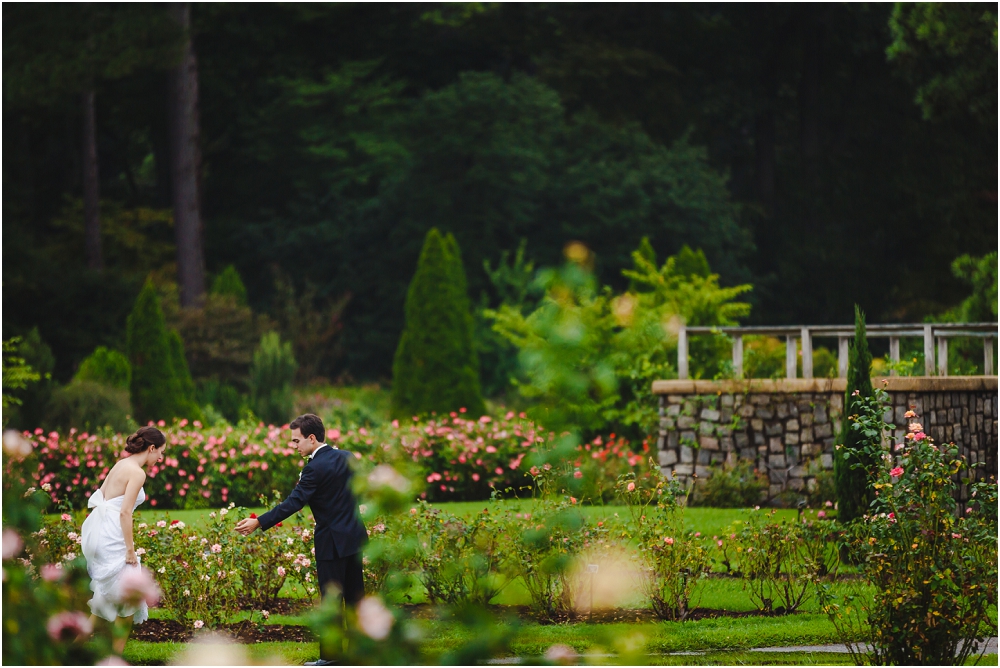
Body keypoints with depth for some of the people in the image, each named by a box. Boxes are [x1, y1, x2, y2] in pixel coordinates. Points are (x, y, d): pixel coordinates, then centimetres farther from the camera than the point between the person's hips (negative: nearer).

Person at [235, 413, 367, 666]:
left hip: (332, 542, -8)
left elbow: (293, 503, -23)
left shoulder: (315, 468, -19)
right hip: (355, 536, 8)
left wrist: (258, 522, -23)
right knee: (355, 595, 13)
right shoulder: (346, 457, 4)